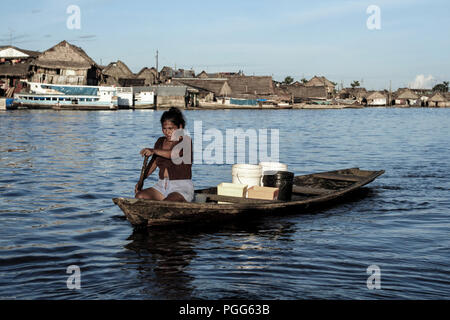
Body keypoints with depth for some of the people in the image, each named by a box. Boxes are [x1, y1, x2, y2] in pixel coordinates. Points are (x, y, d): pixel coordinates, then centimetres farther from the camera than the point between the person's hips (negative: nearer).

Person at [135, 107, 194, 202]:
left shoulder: (186, 142, -6)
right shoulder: (160, 142, 14)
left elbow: (175, 154, -26)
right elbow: (154, 163, 19)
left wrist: (154, 151, -40)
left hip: (181, 188, -6)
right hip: (162, 186, 6)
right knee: (139, 196, -19)